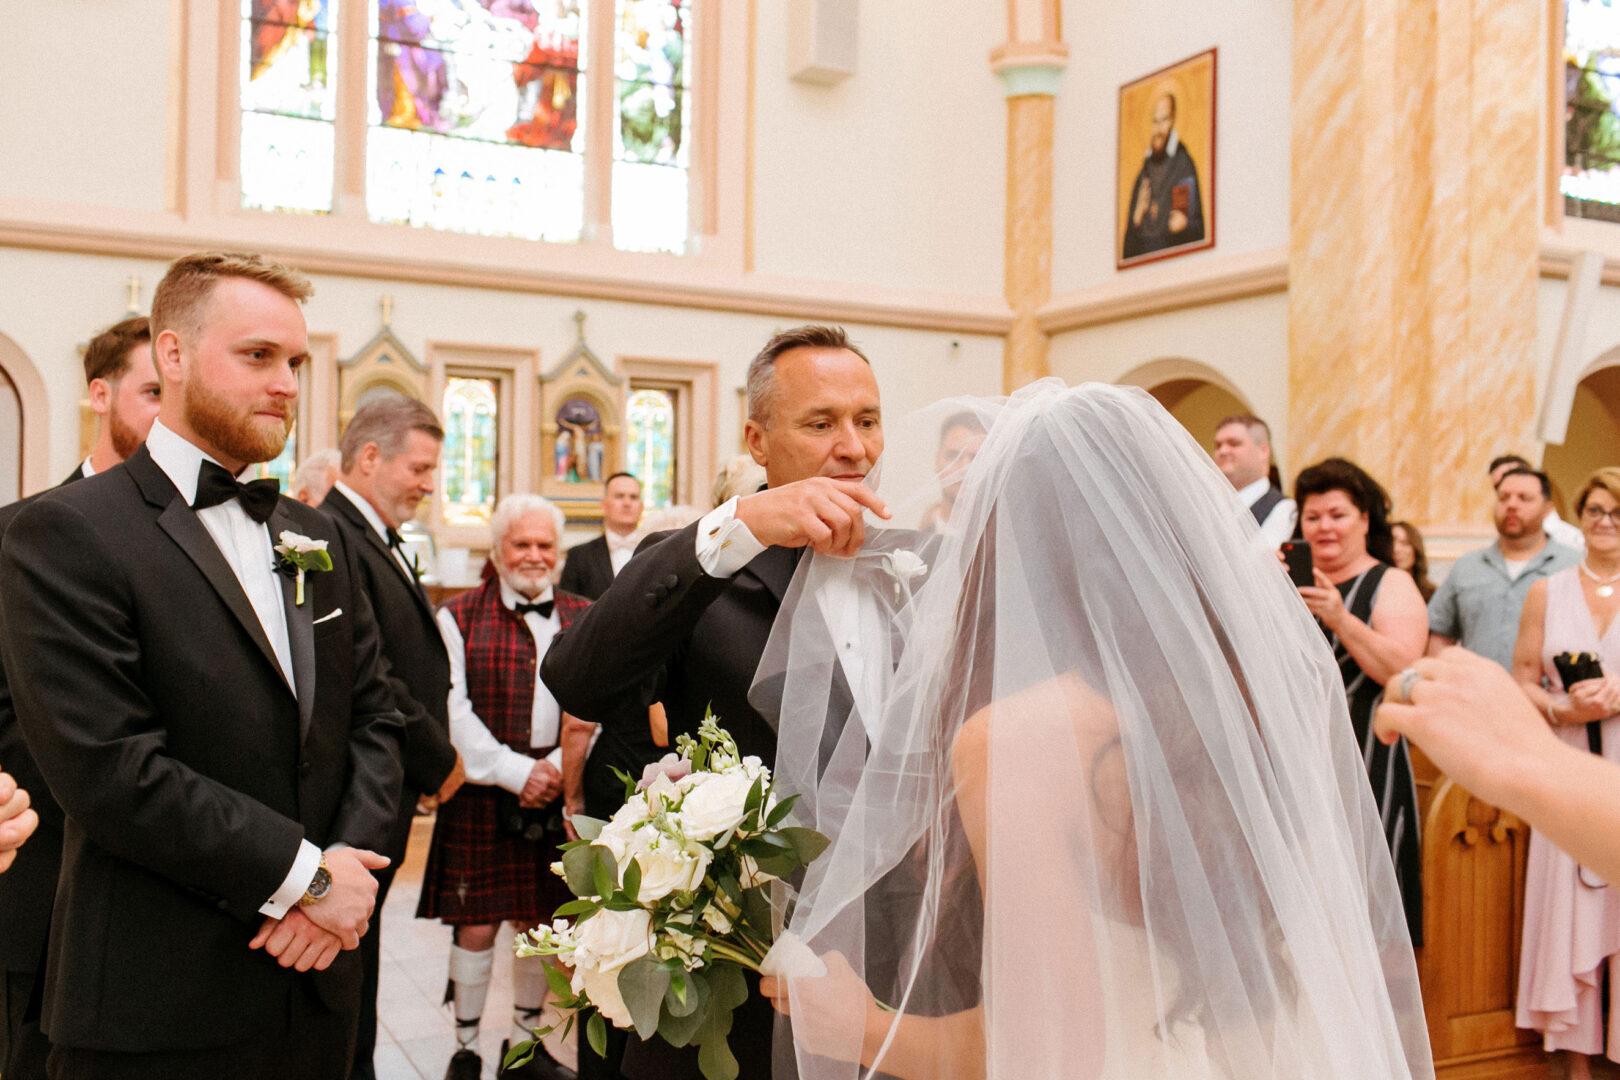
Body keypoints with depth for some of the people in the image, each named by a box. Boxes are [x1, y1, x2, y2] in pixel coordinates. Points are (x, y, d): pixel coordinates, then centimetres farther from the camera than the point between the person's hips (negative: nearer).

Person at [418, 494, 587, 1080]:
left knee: (543, 922, 10)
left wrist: (555, 767, -10)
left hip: (557, 792, 3)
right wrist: (515, 771, -13)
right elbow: (455, 710, -6)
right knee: (477, 924, 0)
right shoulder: (459, 617, 0)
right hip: (482, 793, -3)